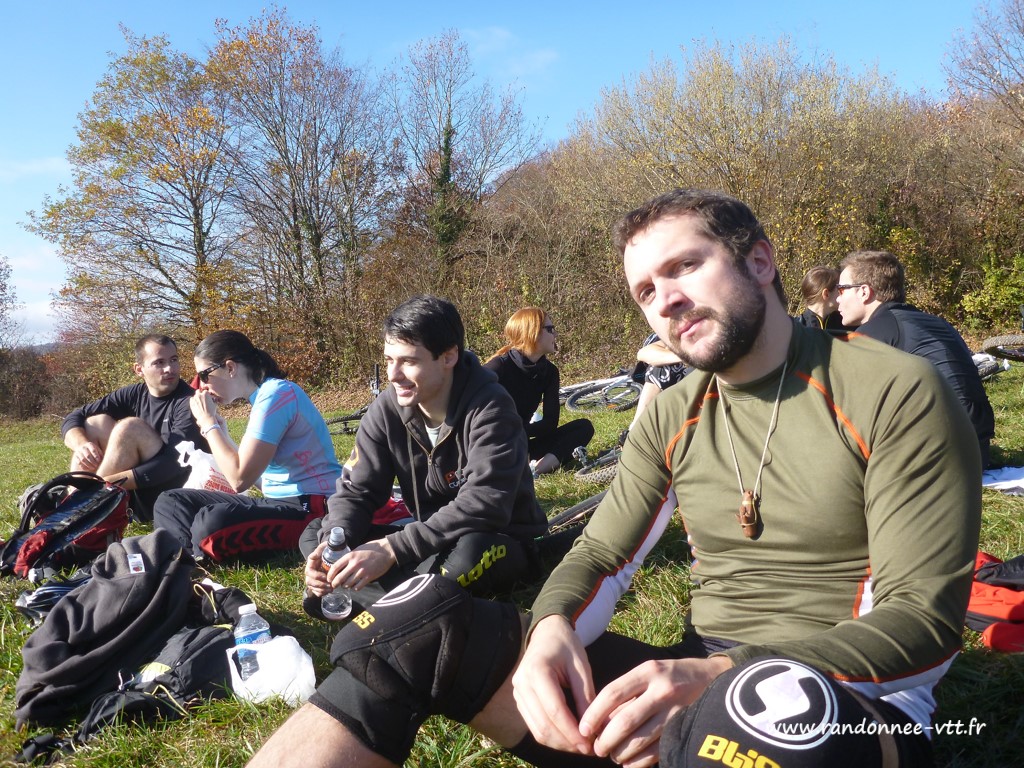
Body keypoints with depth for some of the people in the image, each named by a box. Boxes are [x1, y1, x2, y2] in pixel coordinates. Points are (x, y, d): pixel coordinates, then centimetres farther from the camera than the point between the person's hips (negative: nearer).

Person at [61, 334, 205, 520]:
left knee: (130, 427, -22)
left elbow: (176, 463, -27)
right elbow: (73, 419, 4)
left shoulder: (189, 402, -15)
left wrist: (106, 483, -32)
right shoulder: (134, 395, 4)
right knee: (97, 422, -3)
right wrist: (82, 445, -21)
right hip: (136, 496, 7)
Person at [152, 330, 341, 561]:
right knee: (169, 502, 8)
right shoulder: (264, 396, 13)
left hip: (311, 508, -10)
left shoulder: (277, 393, -15)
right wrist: (219, 431, 11)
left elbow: (240, 479, -19)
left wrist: (208, 423, -8)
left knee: (212, 523, -35)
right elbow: (256, 476, 12)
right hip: (278, 502, 10)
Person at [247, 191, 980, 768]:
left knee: (779, 707, -43)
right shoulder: (671, 417, 7)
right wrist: (552, 630, -19)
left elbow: (925, 617, -14)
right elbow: (599, 556, 5)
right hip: (696, 696, 4)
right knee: (427, 621, -14)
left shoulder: (897, 394, -10)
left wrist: (724, 676, -28)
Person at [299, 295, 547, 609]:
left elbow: (483, 505, -33)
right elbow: (356, 491, -5)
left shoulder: (489, 408, -24)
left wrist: (392, 549, -36)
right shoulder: (387, 408, -7)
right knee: (314, 535, -6)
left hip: (502, 545, -6)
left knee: (471, 551, -41)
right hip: (433, 544, 6)